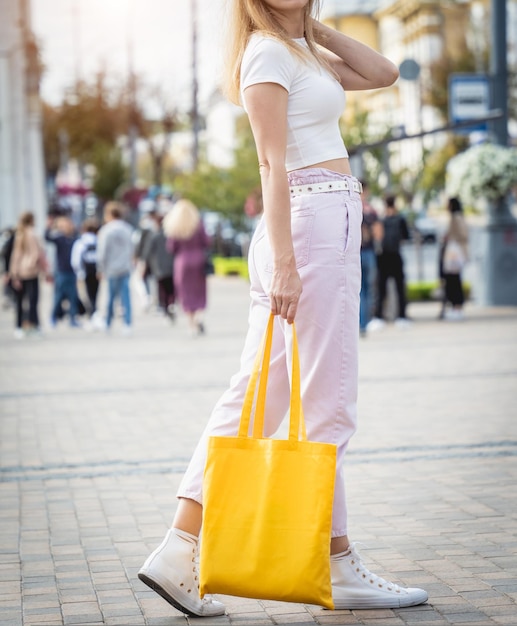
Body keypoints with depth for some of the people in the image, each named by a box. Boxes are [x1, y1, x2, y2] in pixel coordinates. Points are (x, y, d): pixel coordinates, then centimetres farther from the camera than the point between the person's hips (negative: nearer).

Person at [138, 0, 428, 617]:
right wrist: (284, 261, -21)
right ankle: (339, 568, 6)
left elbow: (383, 72, 18)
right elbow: (272, 163, -16)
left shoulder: (302, 50, 19)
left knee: (257, 392, 6)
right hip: (314, 223, -9)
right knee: (327, 404, -3)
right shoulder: (268, 50, -8)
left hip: (325, 224, 9)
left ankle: (180, 550, 5)